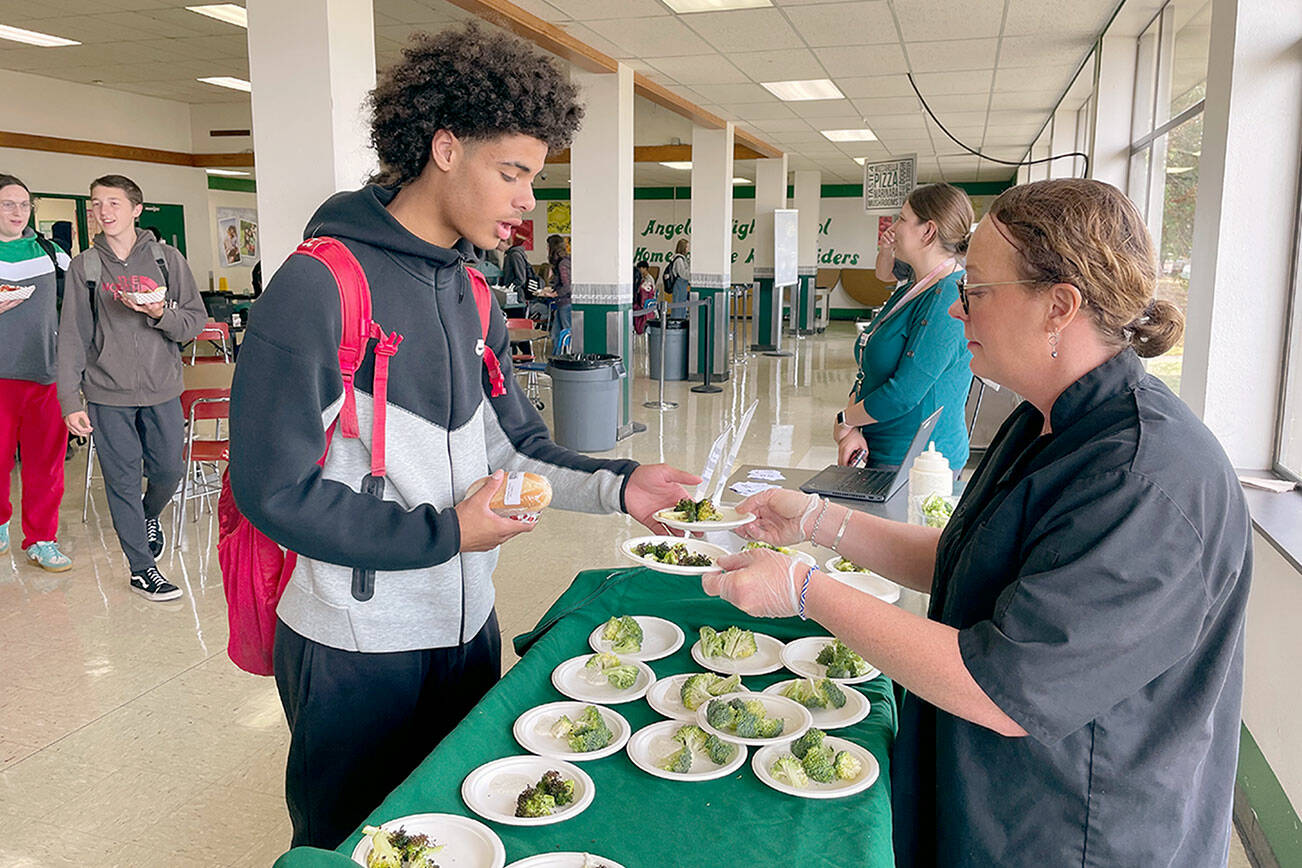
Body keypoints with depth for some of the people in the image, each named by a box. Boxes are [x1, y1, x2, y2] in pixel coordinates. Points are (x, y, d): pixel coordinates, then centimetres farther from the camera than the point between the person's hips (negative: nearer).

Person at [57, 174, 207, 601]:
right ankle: (141, 568, 16)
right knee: (123, 481, 3)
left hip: (162, 389, 1)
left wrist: (160, 314, -20)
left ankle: (150, 515, 44)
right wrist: (70, 401, -6)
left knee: (169, 469, 9)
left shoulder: (166, 258, 2)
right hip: (107, 393, -1)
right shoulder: (84, 266, 1)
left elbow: (196, 320, 2)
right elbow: (72, 338, 0)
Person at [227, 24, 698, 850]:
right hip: (356, 650, -7)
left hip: (465, 625, 7)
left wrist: (617, 485, -9)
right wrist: (442, 533, -19)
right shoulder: (321, 287, -19)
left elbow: (515, 444, 7)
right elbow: (275, 488, -20)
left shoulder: (469, 293, 6)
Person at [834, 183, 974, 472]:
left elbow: (905, 393, -23)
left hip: (915, 463, -8)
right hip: (879, 453, 8)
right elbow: (868, 370, 10)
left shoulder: (948, 299, -19)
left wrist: (844, 420, -8)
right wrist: (851, 431, -5)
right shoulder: (907, 292, 12)